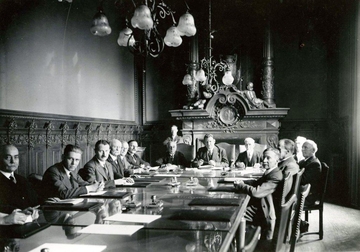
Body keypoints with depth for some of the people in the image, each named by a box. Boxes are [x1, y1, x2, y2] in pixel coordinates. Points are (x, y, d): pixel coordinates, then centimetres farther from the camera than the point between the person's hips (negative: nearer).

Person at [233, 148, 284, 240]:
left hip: (265, 214, -10)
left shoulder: (276, 176, -24)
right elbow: (257, 183, 19)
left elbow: (256, 192, -31)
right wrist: (242, 182, -1)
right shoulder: (270, 172, 8)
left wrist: (239, 185, -17)